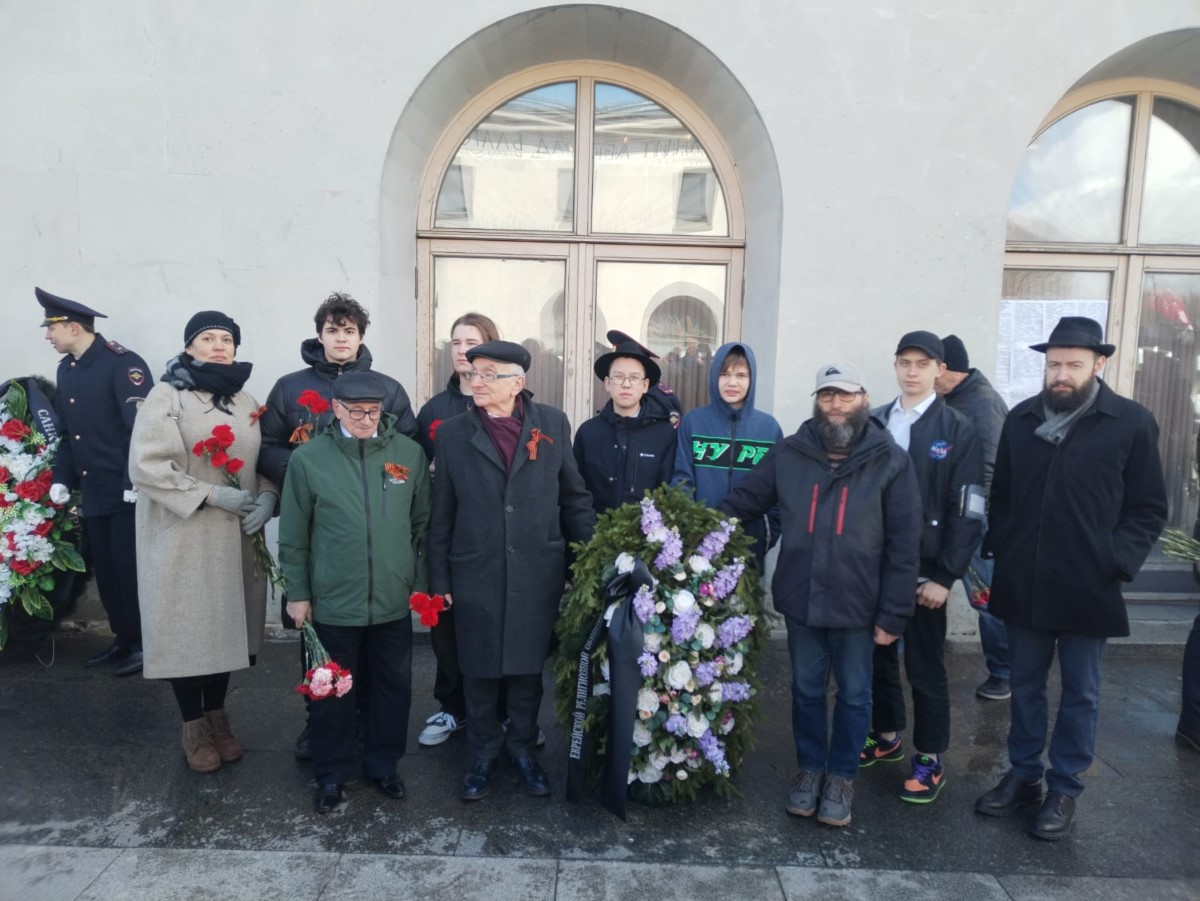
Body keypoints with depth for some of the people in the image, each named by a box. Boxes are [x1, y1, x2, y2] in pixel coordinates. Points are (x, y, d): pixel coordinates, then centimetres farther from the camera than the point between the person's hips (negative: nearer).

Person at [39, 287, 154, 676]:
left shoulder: (122, 363, -13)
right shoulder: (66, 369, 13)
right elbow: (66, 432, 18)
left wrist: (134, 482, -22)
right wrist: (62, 479, 8)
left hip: (126, 492, -8)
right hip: (92, 493, 8)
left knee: (129, 570, 0)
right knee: (105, 570, 13)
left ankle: (143, 643, 14)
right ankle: (124, 638, 26)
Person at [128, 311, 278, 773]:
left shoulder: (245, 401, 9)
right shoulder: (166, 396, -6)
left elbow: (264, 460, 11)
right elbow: (146, 465, -14)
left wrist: (267, 496, -9)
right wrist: (211, 495, -19)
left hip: (235, 537, 4)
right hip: (183, 536, -4)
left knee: (227, 623, 11)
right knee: (186, 627, 5)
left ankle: (217, 714, 30)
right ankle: (193, 725, 23)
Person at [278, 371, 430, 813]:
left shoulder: (410, 453, -3)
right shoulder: (307, 458, -7)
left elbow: (422, 524, 4)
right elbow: (293, 535, 0)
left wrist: (420, 583, 5)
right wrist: (297, 593, 1)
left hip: (394, 600, 2)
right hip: (333, 602, -1)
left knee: (394, 686, 15)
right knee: (333, 691, 15)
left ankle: (383, 764, 37)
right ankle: (332, 772, 36)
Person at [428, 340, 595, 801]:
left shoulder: (553, 423, -1)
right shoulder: (453, 433, 0)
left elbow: (574, 496, 3)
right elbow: (441, 514, 2)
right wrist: (439, 580, 1)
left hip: (537, 573, 0)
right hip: (476, 574, 0)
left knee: (528, 666, 12)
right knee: (479, 671, 11)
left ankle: (523, 747, 34)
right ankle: (483, 754, 32)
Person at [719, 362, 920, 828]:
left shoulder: (890, 461, -7)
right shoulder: (788, 454, -1)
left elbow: (902, 544, -8)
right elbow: (741, 501, 2)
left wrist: (893, 613, -9)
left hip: (857, 605, -2)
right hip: (800, 599, 2)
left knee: (854, 695, 15)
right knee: (806, 690, 18)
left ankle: (842, 775, 35)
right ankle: (810, 767, 37)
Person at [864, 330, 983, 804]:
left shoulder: (958, 430, -4)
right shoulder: (874, 423, 6)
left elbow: (966, 511, -7)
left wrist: (945, 576, -11)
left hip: (923, 572, -3)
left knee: (925, 666, 7)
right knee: (878, 656, 14)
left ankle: (930, 758, 23)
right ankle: (886, 735, 34)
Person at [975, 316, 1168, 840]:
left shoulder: (1131, 423, -6)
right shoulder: (1021, 419, 3)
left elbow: (1148, 509, -2)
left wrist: (1116, 562, -12)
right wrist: (999, 547, 0)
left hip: (1087, 587, -3)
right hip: (1023, 584, 3)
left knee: (1080, 693, 11)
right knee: (1024, 685, 15)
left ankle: (1064, 791, 26)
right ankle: (1024, 776, 31)